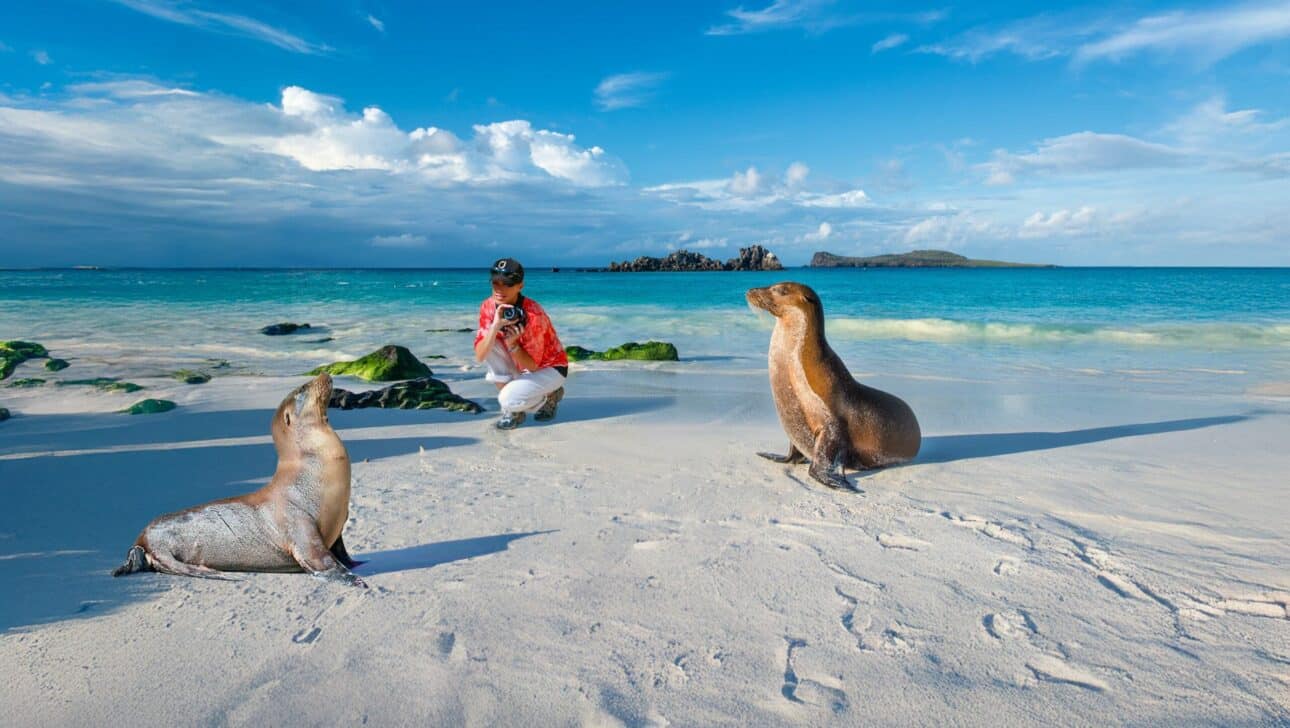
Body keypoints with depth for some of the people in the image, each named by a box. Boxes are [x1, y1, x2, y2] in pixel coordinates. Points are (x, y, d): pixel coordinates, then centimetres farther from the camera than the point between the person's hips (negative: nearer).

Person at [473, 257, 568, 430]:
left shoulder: (532, 315, -30)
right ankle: (511, 407, -8)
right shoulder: (488, 306, -14)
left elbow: (532, 365, -24)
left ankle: (549, 397, 5)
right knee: (490, 343, -21)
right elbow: (480, 356, -22)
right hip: (520, 364, 6)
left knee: (508, 399, -29)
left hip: (549, 367, -6)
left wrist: (512, 345, -39)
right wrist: (495, 326, -36)